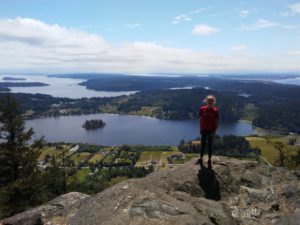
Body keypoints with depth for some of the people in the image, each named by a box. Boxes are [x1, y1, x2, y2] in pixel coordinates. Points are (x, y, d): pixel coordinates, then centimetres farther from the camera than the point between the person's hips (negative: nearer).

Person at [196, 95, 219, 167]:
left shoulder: (215, 111, -8)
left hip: (211, 130, -2)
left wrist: (214, 131, -9)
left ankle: (209, 160, 18)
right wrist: (200, 129, 4)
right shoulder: (202, 109, -3)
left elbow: (217, 122, -5)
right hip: (204, 130, 2)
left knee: (209, 145, 6)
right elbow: (200, 119, 5)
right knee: (203, 144, 9)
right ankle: (201, 159, 21)